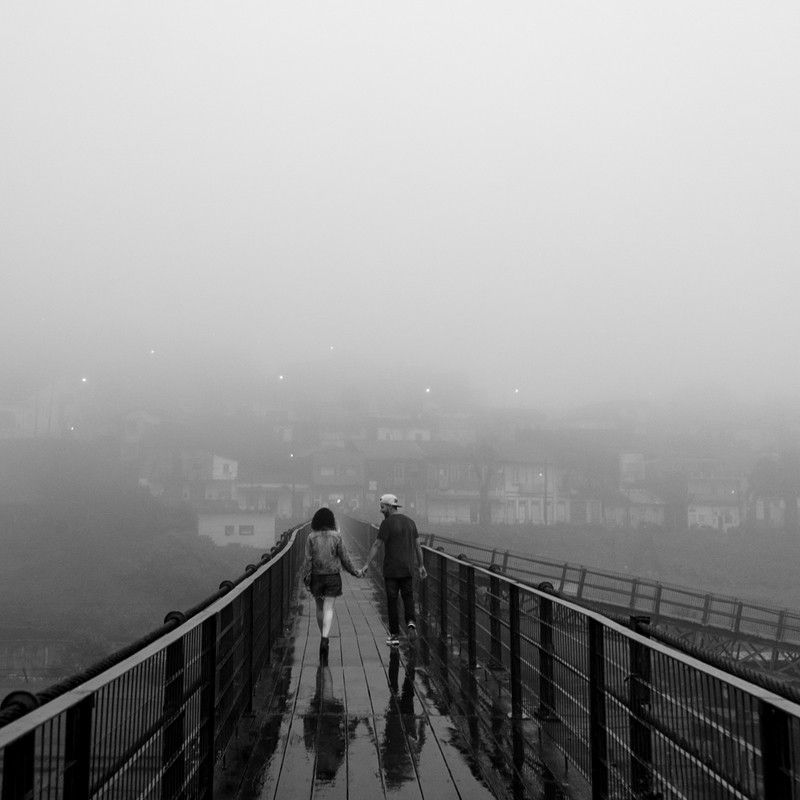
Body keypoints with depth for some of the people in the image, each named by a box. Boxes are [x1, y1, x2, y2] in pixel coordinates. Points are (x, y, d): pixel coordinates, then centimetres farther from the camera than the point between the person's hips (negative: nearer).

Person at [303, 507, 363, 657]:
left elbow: (308, 559, -8)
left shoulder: (311, 537, -6)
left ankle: (324, 636, 29)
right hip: (333, 576, -1)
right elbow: (345, 557, -3)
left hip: (316, 577, 1)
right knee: (328, 609, -2)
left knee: (320, 608, 17)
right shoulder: (336, 536, -6)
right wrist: (355, 572, 9)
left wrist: (306, 577, -3)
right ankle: (324, 638, -20)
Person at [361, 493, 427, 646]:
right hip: (408, 569, 4)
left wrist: (366, 565, -12)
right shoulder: (410, 522, 8)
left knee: (392, 600, 4)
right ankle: (411, 622, -11)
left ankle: (394, 635, 7)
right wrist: (421, 566, 18)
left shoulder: (387, 523, -11)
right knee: (408, 597, 15)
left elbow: (376, 545, -13)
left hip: (391, 570, -4)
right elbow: (417, 545, 11)